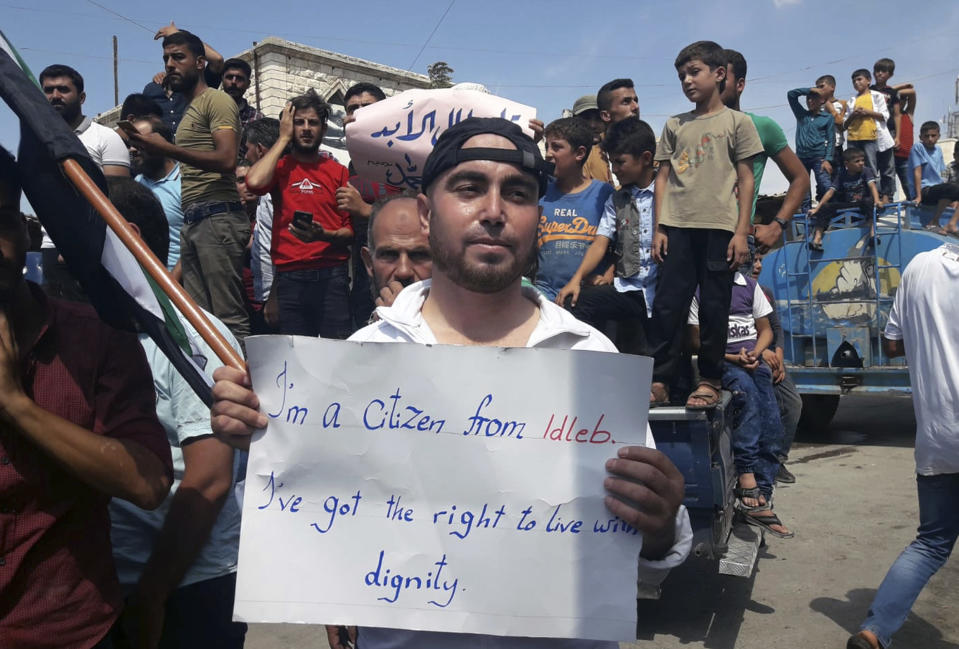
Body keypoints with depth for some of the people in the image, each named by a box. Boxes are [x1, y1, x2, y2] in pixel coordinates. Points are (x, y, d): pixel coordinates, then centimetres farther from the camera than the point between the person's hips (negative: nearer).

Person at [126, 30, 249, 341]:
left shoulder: (217, 100, -1)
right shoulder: (188, 111, 25)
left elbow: (227, 160, -15)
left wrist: (167, 149, -16)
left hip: (218, 218, -9)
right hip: (192, 221, 9)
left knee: (229, 315, -11)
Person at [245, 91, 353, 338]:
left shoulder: (339, 171, 11)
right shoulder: (281, 167, 11)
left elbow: (351, 230, 8)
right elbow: (255, 181, -12)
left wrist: (324, 234, -14)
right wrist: (284, 137, 0)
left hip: (332, 275, 0)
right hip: (289, 278, 0)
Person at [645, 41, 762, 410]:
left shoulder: (737, 122, 8)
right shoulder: (674, 125, 16)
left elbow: (745, 180, 4)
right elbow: (663, 177, 12)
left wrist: (741, 231, -5)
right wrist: (658, 228, 4)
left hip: (719, 227, -2)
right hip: (677, 228, 2)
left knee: (714, 307, 2)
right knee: (667, 304, -1)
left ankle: (709, 381, 12)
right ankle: (659, 381, 4)